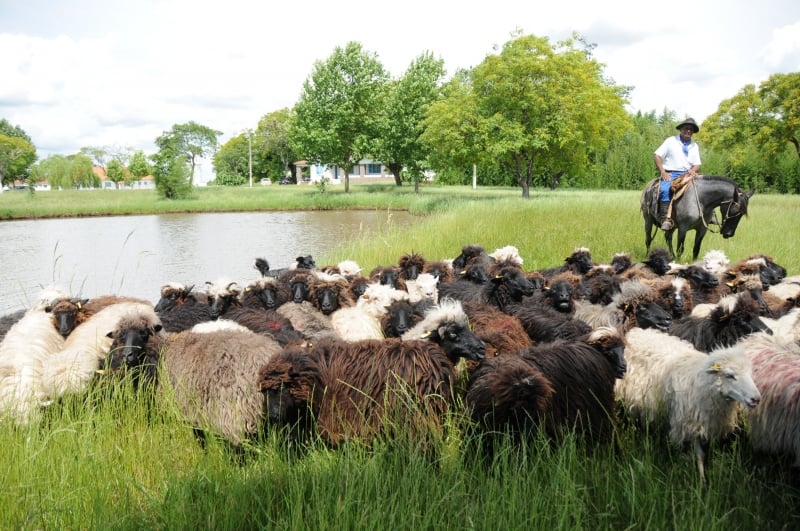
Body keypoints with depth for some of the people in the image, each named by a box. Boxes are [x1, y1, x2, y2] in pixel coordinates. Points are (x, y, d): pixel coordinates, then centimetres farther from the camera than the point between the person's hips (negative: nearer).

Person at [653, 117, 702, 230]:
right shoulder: (671, 141, 5)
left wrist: (693, 170, -9)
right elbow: (656, 155, -1)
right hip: (670, 174, -5)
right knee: (665, 190, -35)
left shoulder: (695, 146, 18)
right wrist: (662, 172, -12)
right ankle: (666, 218, -39)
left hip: (687, 174, 5)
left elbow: (697, 164, 16)